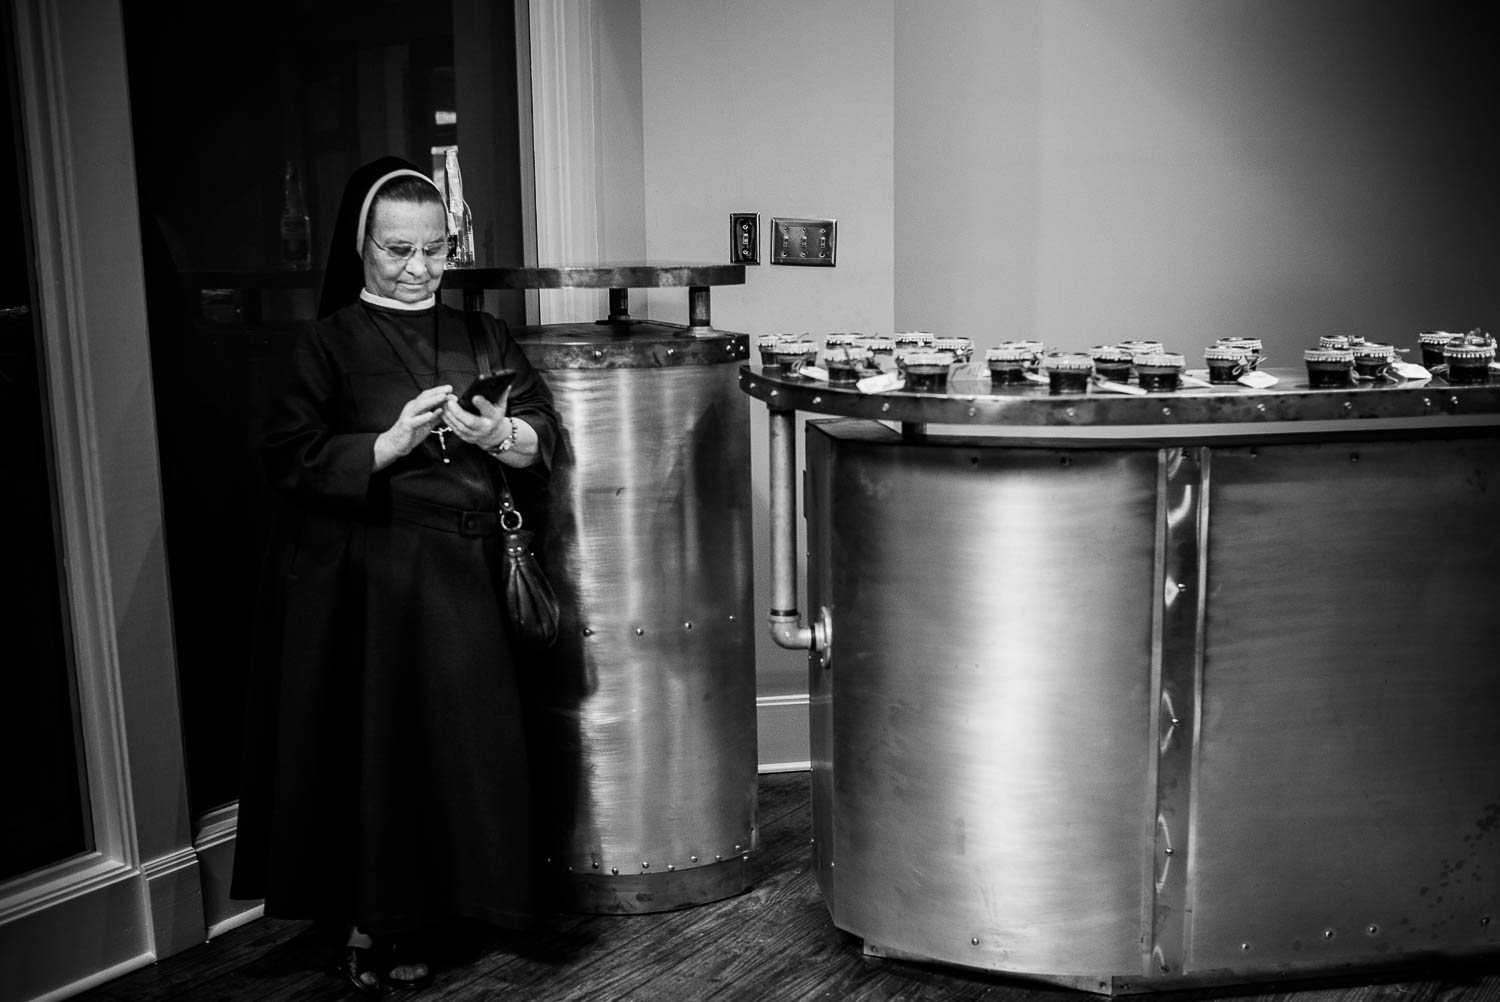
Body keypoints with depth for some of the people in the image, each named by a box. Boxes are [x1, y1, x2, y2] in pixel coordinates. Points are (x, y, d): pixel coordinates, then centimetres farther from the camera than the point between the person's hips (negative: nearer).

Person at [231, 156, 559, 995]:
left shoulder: (482, 337, 10)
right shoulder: (330, 345, 1)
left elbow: (545, 435, 4)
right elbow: (292, 460, -7)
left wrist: (499, 436, -16)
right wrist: (392, 443, -18)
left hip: (467, 577, 3)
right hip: (367, 580, -3)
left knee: (465, 742, 5)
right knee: (382, 744, -1)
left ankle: (427, 906, 22)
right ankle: (369, 927, 15)